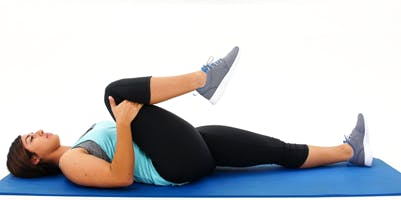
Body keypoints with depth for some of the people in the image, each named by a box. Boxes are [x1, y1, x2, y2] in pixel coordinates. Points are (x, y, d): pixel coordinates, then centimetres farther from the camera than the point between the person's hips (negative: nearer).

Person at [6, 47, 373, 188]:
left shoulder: (80, 148, 23)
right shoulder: (70, 163, -3)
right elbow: (123, 176, -17)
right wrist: (124, 123, -21)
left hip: (189, 150, 8)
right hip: (179, 165, -8)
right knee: (117, 90, -20)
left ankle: (350, 151, 15)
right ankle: (205, 78, -17)